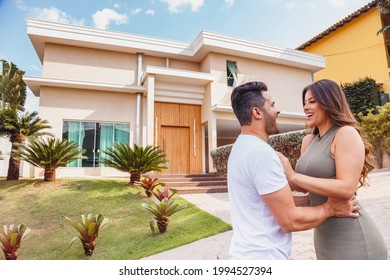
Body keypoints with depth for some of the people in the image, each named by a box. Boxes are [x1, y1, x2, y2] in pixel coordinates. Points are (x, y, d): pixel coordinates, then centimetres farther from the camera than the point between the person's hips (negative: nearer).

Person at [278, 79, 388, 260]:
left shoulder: (347, 133, -15)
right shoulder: (309, 140, 5)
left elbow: (347, 188, -25)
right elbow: (304, 186, 8)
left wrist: (292, 176, -25)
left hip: (352, 239, -7)